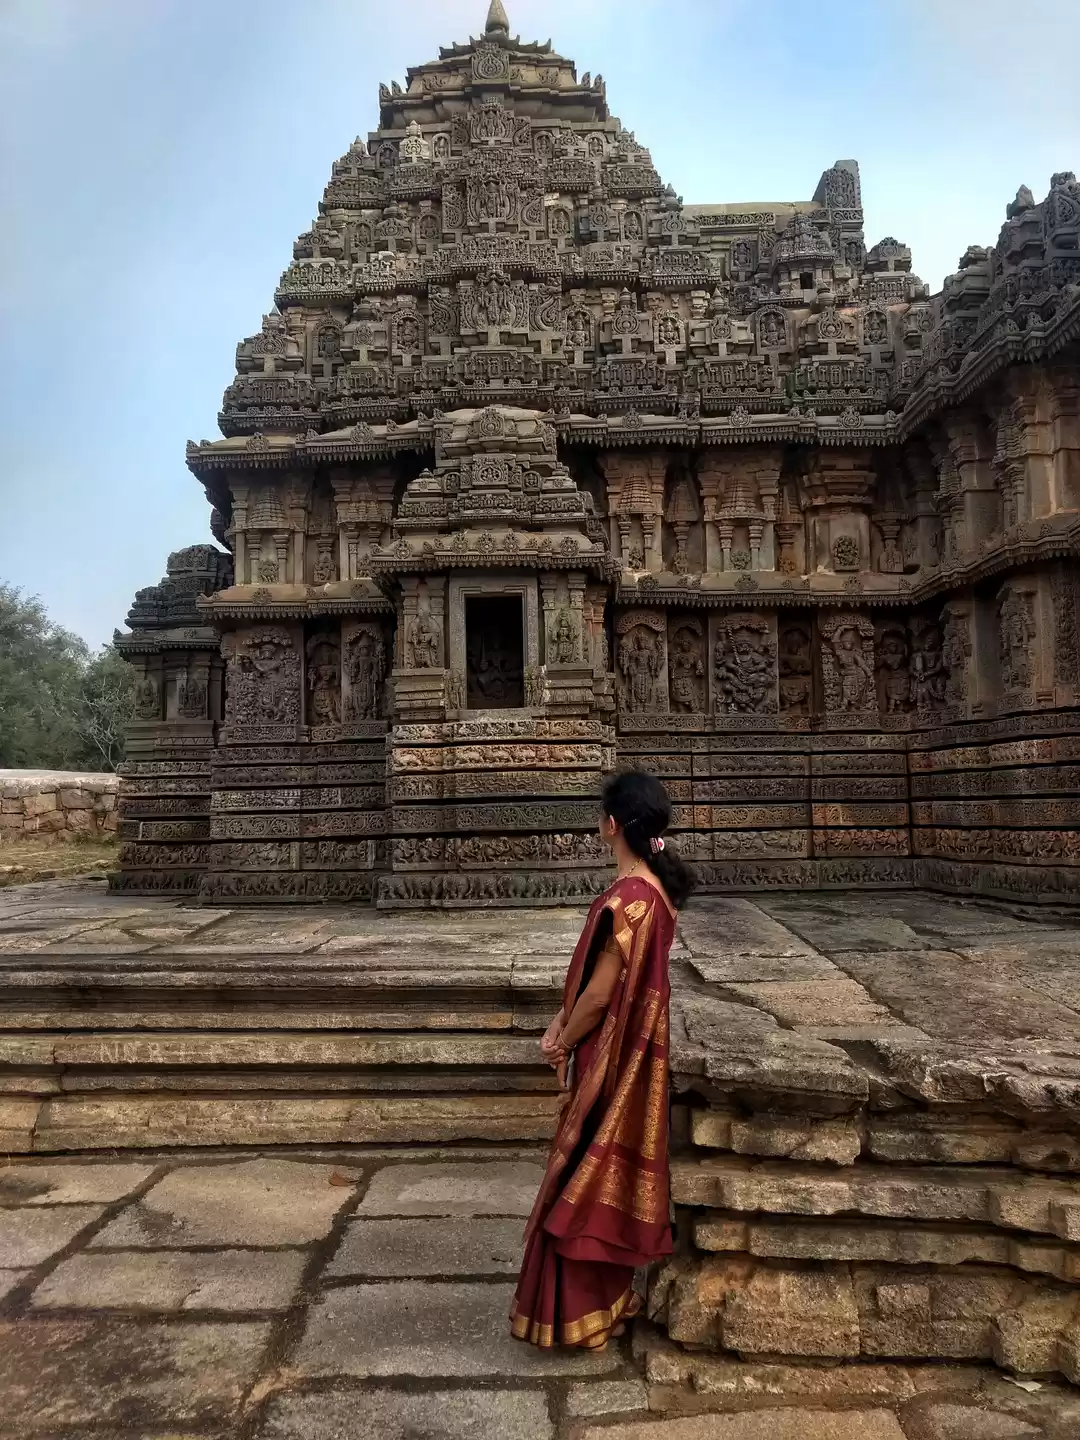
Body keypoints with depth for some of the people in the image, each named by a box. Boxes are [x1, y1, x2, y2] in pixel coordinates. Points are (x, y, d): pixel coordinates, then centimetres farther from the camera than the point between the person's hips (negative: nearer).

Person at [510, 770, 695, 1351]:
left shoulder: (627, 899, -28)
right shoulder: (653, 885, 2)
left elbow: (600, 993, -22)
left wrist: (563, 1042, -6)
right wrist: (563, 1020, 7)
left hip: (608, 1058, -9)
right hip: (628, 1051, 9)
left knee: (588, 1176, 7)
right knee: (609, 1175, 21)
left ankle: (580, 1311, 23)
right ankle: (605, 1295, 38)